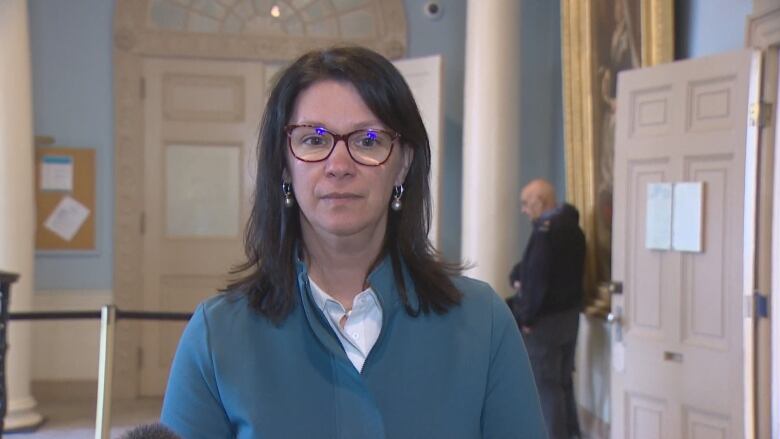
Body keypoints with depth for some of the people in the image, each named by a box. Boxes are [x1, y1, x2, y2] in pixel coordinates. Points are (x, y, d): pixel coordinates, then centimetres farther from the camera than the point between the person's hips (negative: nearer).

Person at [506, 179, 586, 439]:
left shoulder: (545, 230, -21)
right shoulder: (572, 227, 9)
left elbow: (537, 278, -23)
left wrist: (527, 317, -15)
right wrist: (517, 277, -3)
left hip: (546, 319, -9)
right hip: (570, 314, 9)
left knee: (546, 385, 0)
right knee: (563, 381, 18)